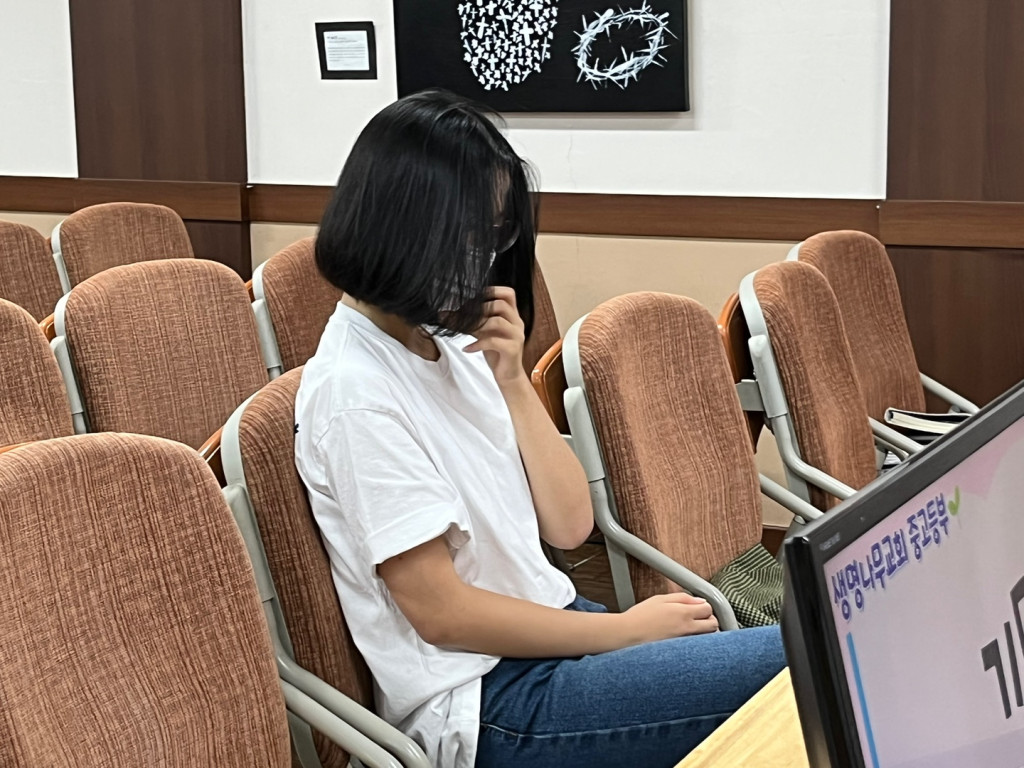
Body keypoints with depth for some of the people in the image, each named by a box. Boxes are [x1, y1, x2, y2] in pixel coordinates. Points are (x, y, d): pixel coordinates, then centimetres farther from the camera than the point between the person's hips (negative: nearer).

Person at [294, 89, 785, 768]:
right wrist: (629, 630, -10)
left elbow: (569, 525, 5)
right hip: (486, 704, -7)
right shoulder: (356, 393, -17)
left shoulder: (452, 342, 6)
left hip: (550, 622, 8)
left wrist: (511, 380, -8)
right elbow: (440, 609, -17)